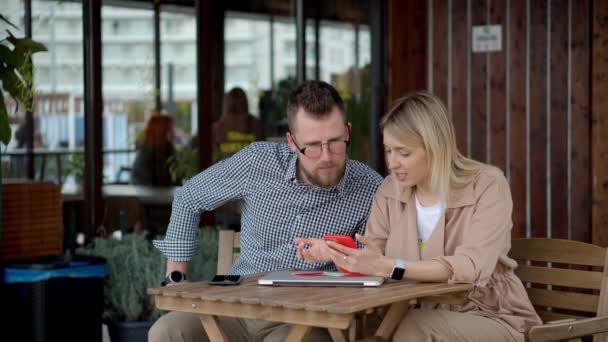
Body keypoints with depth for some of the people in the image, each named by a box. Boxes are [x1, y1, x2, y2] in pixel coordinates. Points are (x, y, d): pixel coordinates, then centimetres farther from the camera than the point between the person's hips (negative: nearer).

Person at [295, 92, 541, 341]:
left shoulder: (487, 186, -13)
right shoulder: (390, 190, 4)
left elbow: (471, 267, -28)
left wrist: (389, 267, -38)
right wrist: (333, 253, -19)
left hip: (493, 320, -4)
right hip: (428, 317, 4)